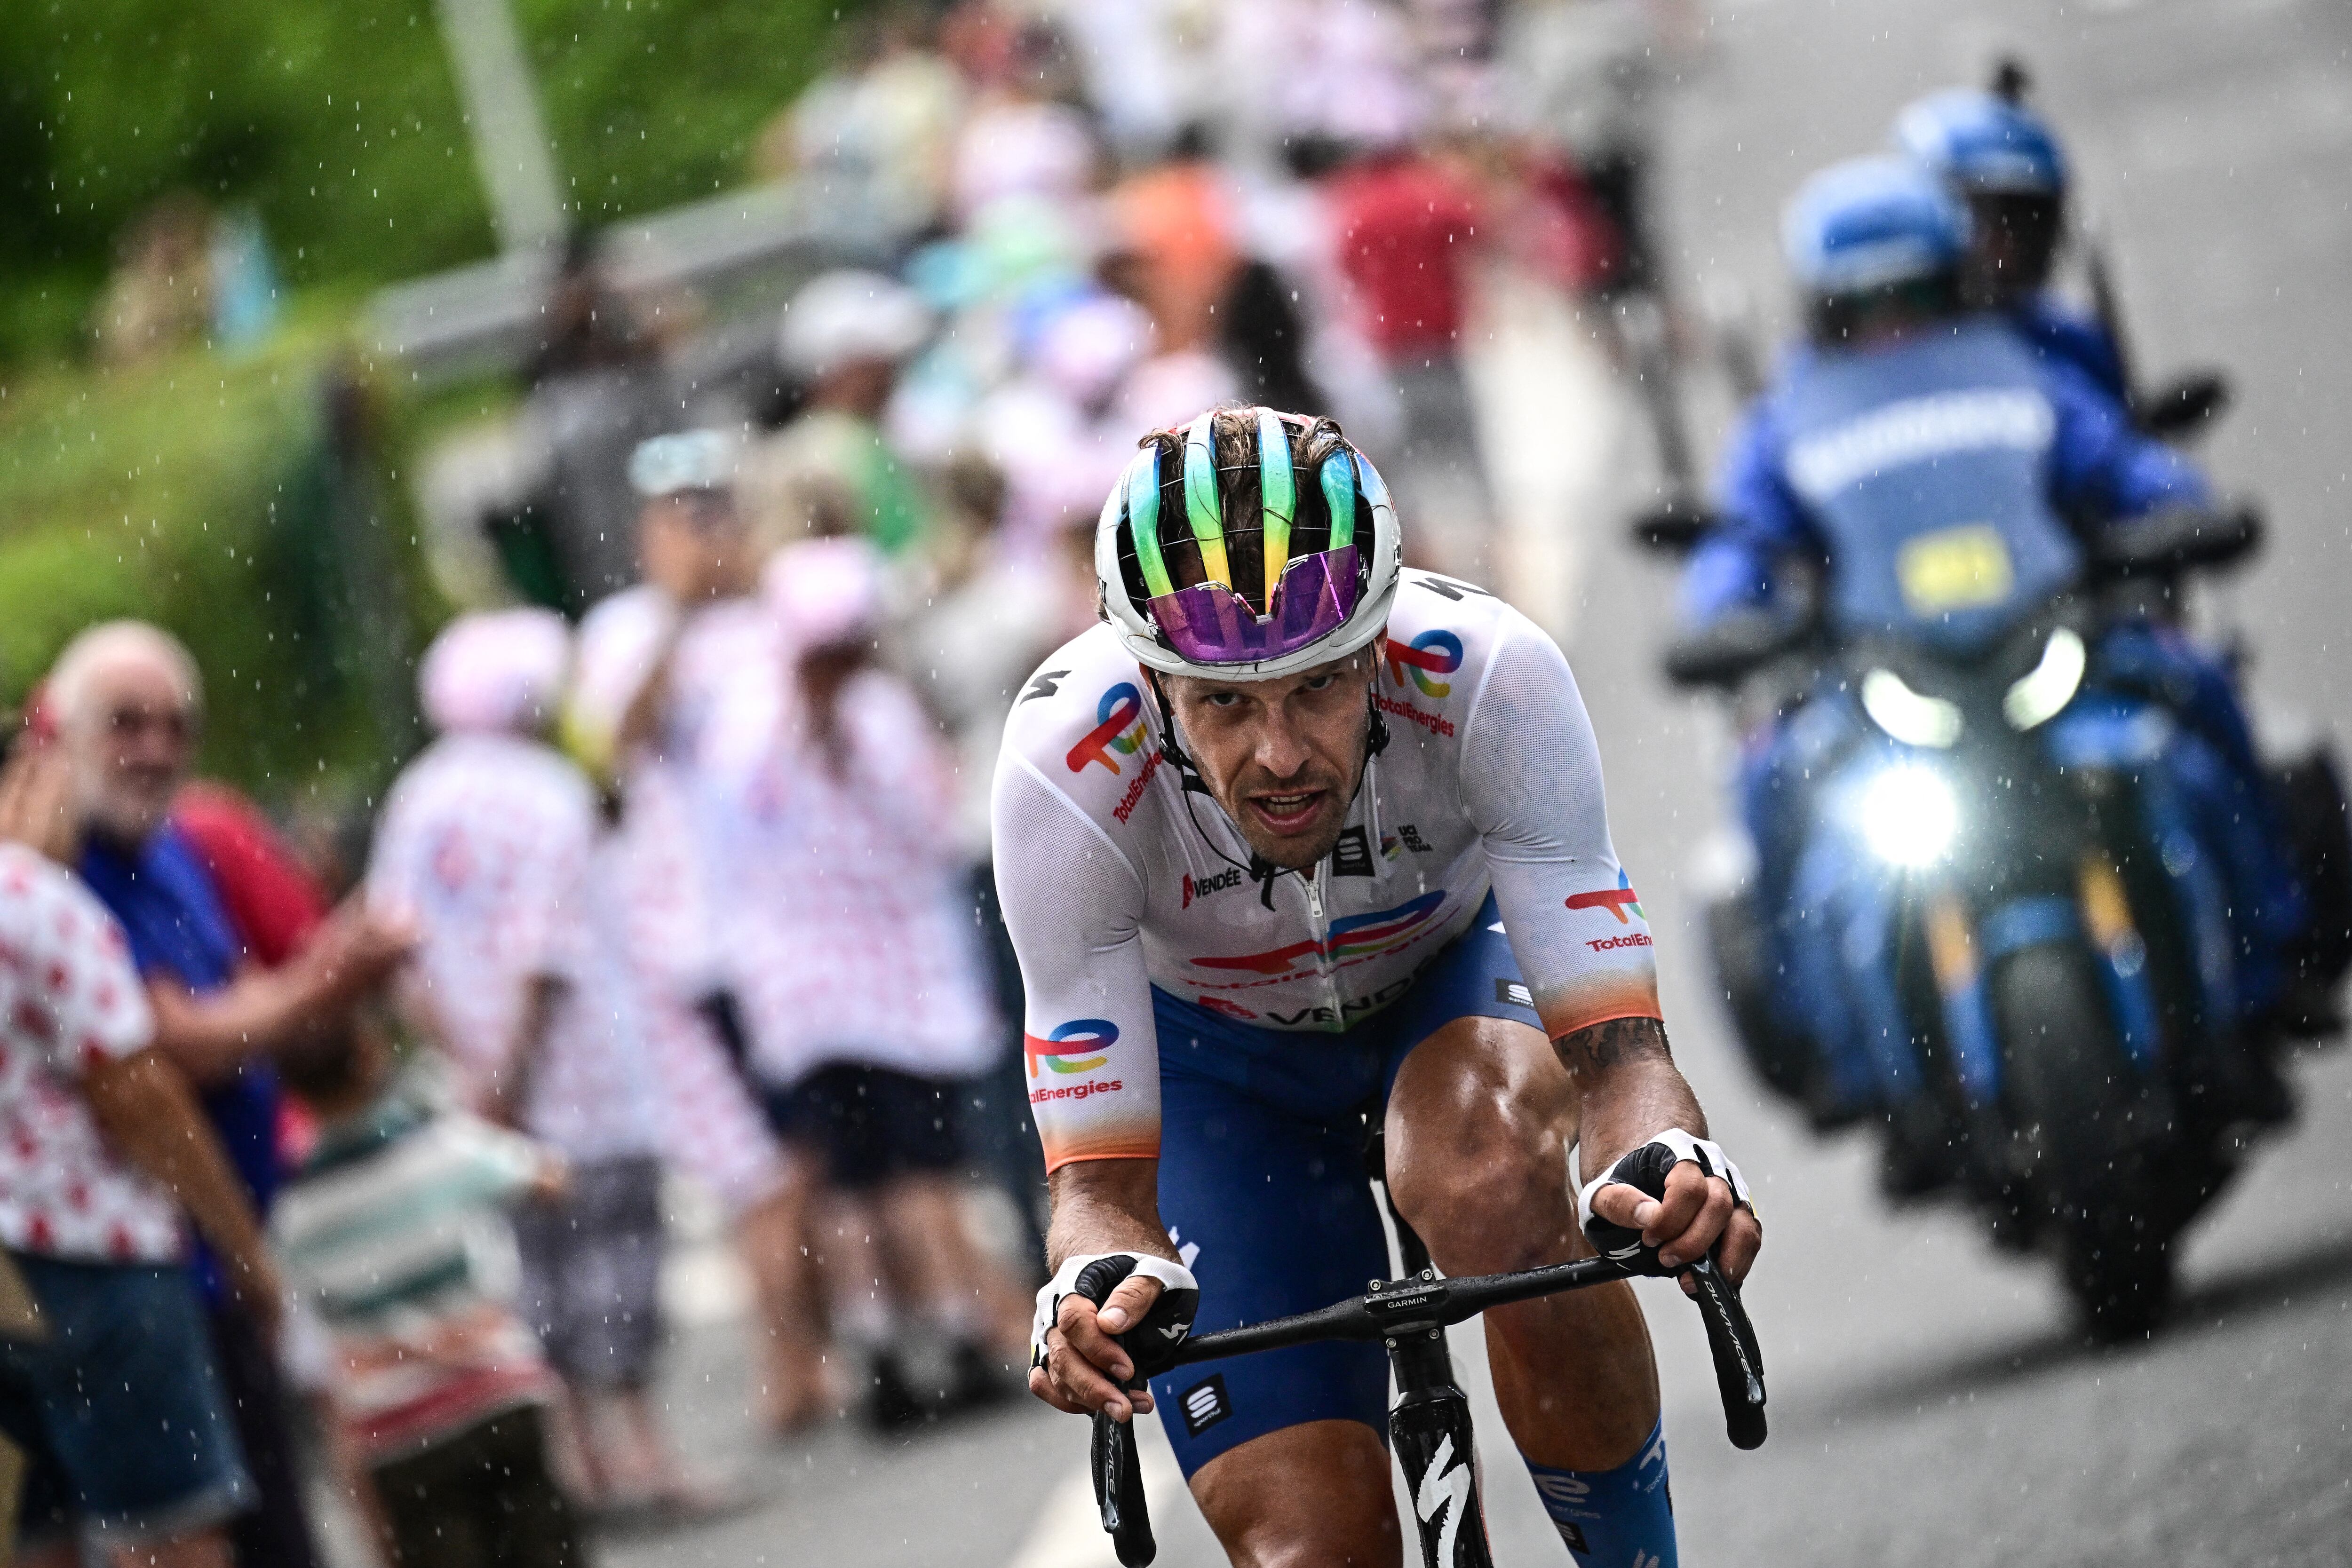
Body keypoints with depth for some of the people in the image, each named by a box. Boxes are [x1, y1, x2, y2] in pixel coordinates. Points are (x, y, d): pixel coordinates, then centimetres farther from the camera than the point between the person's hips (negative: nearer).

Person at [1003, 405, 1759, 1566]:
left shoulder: (1490, 678, -36)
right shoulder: (1066, 771, -35)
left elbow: (1615, 1051, -35)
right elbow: (1102, 1178, -30)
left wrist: (1667, 1163, -57)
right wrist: (1099, 1283, -54)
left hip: (1456, 962, 0)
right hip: (1221, 1055, 0)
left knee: (1487, 1183, -36)